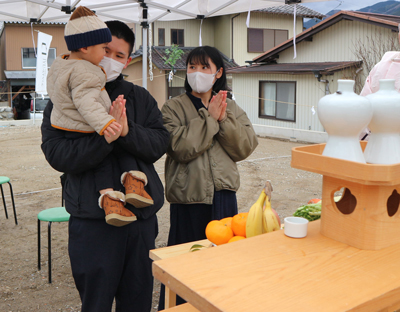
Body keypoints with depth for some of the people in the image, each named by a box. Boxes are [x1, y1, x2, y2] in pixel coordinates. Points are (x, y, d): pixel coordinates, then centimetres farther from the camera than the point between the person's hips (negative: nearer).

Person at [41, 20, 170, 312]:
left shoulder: (140, 98, 9)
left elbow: (160, 144, -3)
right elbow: (58, 155, -13)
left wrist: (128, 131, -20)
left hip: (142, 213, 3)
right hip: (92, 218, -3)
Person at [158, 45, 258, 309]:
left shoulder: (232, 109, 10)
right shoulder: (174, 107, -2)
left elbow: (246, 146, -2)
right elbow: (181, 147, -17)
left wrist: (224, 120, -13)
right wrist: (209, 118, -14)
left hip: (224, 195, 4)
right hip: (189, 196, -3)